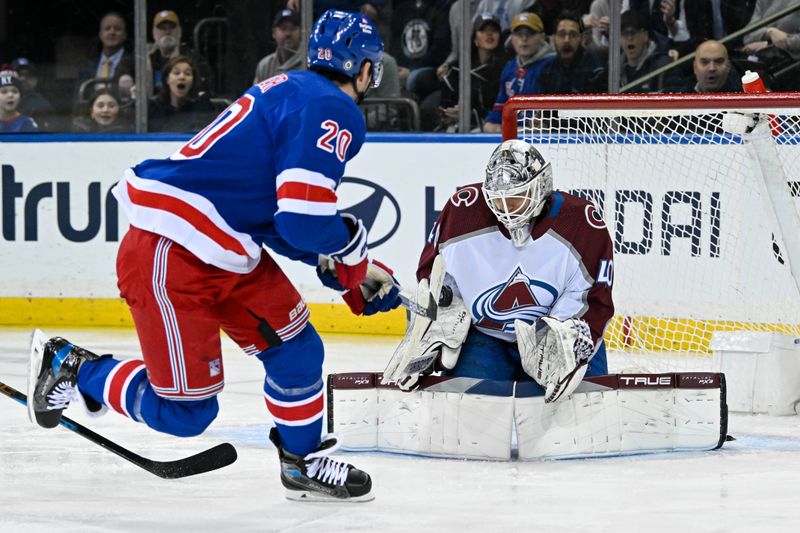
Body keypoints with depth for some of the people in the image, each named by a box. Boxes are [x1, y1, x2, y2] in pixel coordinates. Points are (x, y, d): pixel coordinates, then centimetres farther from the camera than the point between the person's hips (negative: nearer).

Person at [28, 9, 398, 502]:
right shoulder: (333, 111, -14)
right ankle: (72, 368, 13)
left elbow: (283, 211, 22)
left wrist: (343, 265, 18)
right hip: (169, 258, -11)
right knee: (184, 411, -3)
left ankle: (304, 462, 28)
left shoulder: (294, 92, 16)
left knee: (295, 348, 13)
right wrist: (354, 248, -2)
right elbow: (304, 218, -22)